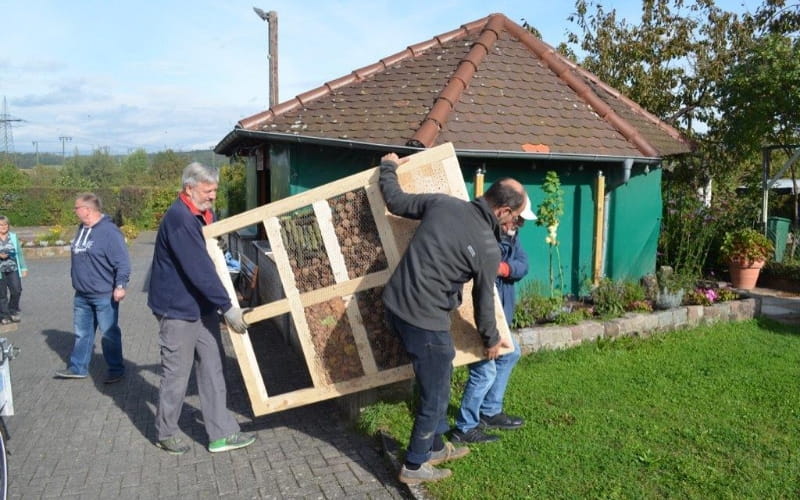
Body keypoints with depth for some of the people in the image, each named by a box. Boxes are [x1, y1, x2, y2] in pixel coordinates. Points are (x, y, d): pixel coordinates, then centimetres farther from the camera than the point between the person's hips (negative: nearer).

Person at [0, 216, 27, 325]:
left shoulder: (13, 237, 8)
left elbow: (19, 253, 12)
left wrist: (23, 268, 11)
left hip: (13, 269, 2)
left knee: (16, 290, -7)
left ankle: (13, 311, 15)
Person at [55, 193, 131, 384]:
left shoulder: (109, 231, -17)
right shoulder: (82, 229, 10)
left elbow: (122, 262, -20)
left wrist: (120, 285, -27)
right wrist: (77, 282, 24)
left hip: (104, 295, -8)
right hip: (81, 295, 8)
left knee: (109, 334, 2)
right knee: (82, 333, 16)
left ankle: (116, 370, 14)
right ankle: (78, 368, 28)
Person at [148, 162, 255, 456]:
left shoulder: (204, 215, 8)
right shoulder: (179, 218, -22)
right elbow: (199, 270, -26)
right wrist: (227, 307, -25)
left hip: (202, 307, 9)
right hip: (178, 309, -8)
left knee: (212, 368, 9)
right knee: (177, 374, 5)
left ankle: (222, 434, 17)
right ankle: (165, 434, 26)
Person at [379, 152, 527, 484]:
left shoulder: (441, 203, 1)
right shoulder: (489, 249, -11)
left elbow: (394, 201, 12)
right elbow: (483, 301, 0)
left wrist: (388, 168, 31)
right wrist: (491, 340, 18)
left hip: (394, 305, 8)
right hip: (425, 321, -8)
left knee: (436, 380, 26)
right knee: (435, 395, 13)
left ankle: (435, 447, 42)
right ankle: (414, 467, 30)